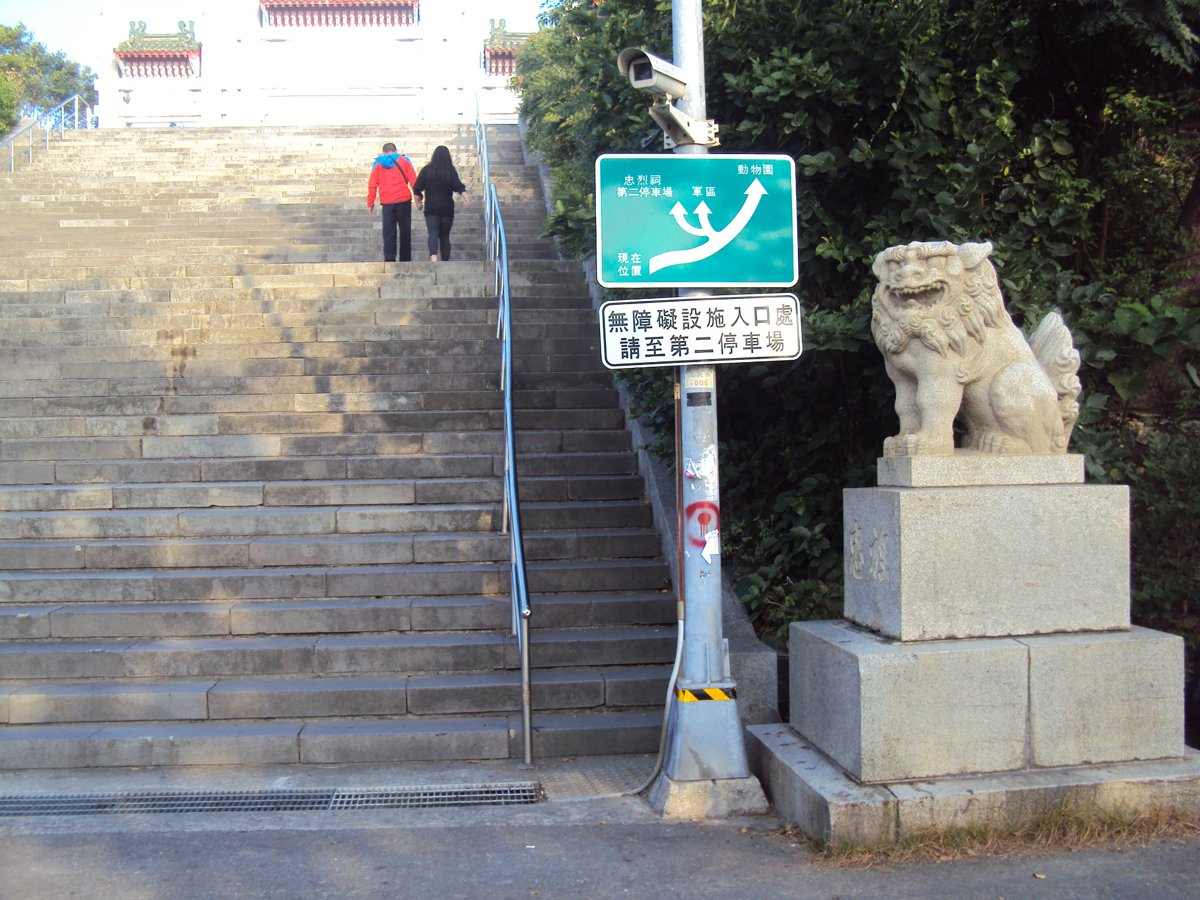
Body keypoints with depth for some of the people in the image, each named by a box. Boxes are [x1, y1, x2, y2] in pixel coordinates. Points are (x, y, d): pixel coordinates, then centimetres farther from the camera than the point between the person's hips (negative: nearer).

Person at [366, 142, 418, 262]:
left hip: (387, 203, 1)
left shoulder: (378, 164, 9)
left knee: (389, 232, 2)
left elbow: (372, 184, 3)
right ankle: (405, 260, 6)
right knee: (405, 231, 7)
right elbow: (413, 180, -2)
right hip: (404, 201, -1)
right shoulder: (404, 161, 6)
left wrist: (370, 203, 6)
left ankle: (389, 259, -9)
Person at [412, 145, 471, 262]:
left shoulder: (426, 170, 2)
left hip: (431, 208, -1)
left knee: (433, 234, -10)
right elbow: (458, 186, -13)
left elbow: (417, 189, 5)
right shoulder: (451, 170, 0)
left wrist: (419, 201, 19)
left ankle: (433, 256, -35)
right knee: (444, 236, 10)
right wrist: (465, 196, -15)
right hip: (447, 208, 1)